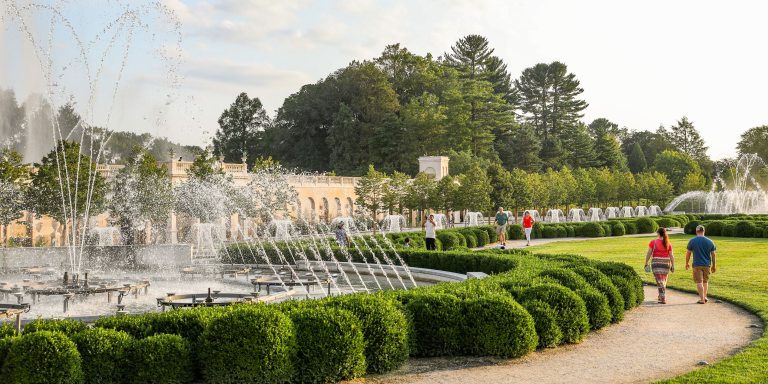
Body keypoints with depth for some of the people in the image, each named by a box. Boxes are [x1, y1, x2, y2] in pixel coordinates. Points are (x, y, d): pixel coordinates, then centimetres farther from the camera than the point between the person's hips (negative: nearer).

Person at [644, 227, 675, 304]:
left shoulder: (653, 242, -6)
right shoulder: (668, 243, 1)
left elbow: (648, 254, -6)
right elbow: (671, 256, -1)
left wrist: (646, 263, 2)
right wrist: (673, 266, 4)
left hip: (656, 263, -3)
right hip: (666, 263, 3)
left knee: (660, 281, -3)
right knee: (664, 280, 18)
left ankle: (663, 299, -10)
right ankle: (661, 296, 30)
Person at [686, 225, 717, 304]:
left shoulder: (692, 241, -5)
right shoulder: (710, 241, 2)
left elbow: (688, 253, -2)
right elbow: (713, 255, 4)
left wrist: (687, 263, 11)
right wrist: (714, 266, 13)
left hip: (697, 265, -3)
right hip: (707, 265, 3)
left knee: (699, 282, -1)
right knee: (705, 281, 20)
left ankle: (702, 299, -4)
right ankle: (704, 296, 27)